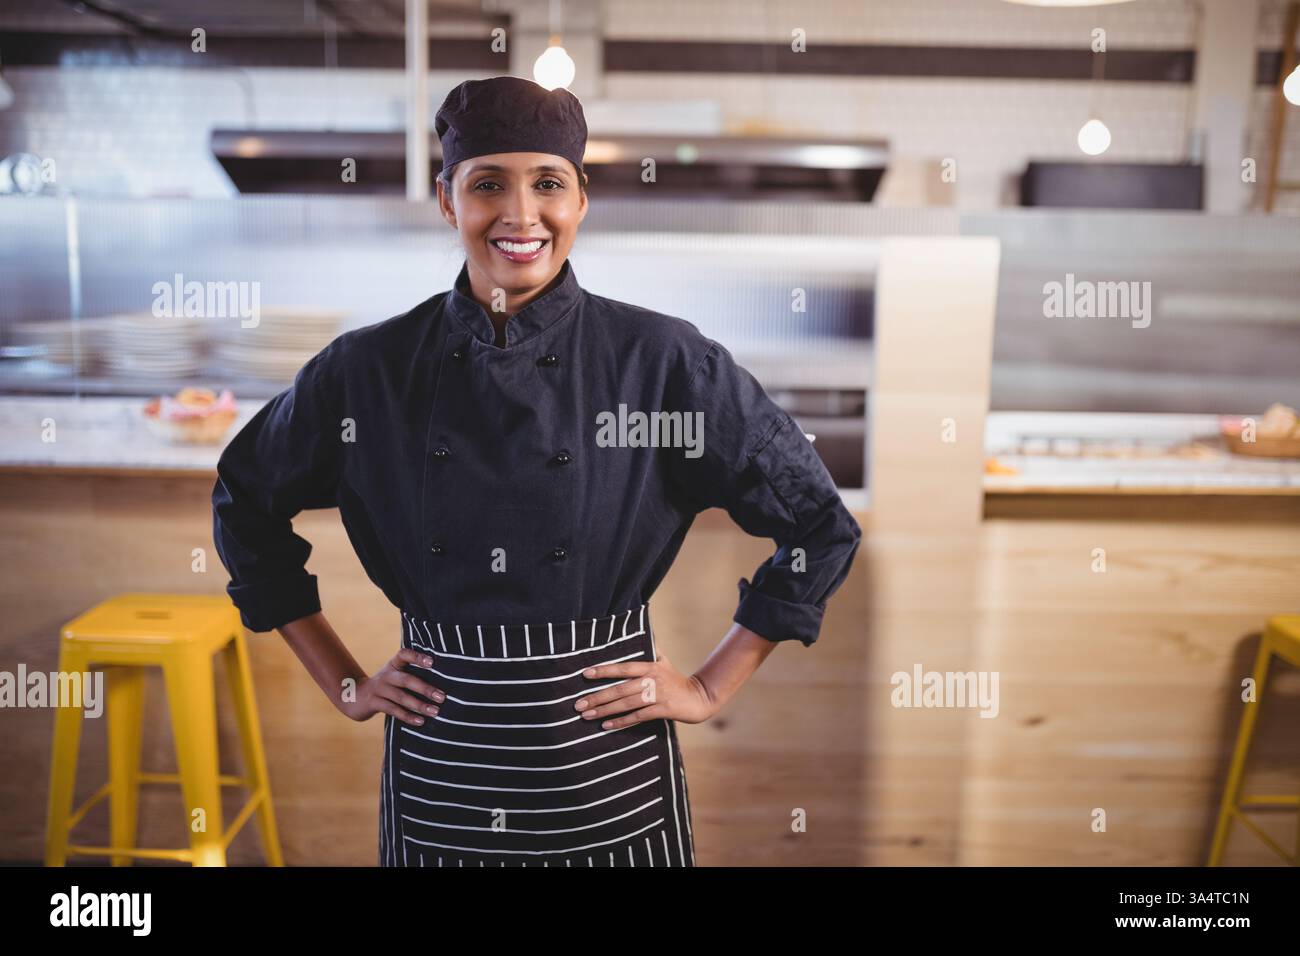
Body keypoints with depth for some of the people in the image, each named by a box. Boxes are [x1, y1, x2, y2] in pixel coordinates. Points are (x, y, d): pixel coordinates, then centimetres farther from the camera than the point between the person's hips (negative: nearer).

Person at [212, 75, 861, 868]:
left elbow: (821, 525, -3)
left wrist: (712, 689, -3)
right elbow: (245, 502, 10)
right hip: (438, 767, 2)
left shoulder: (664, 360, -11)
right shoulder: (369, 370, -6)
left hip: (608, 769, -1)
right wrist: (342, 682, 7)